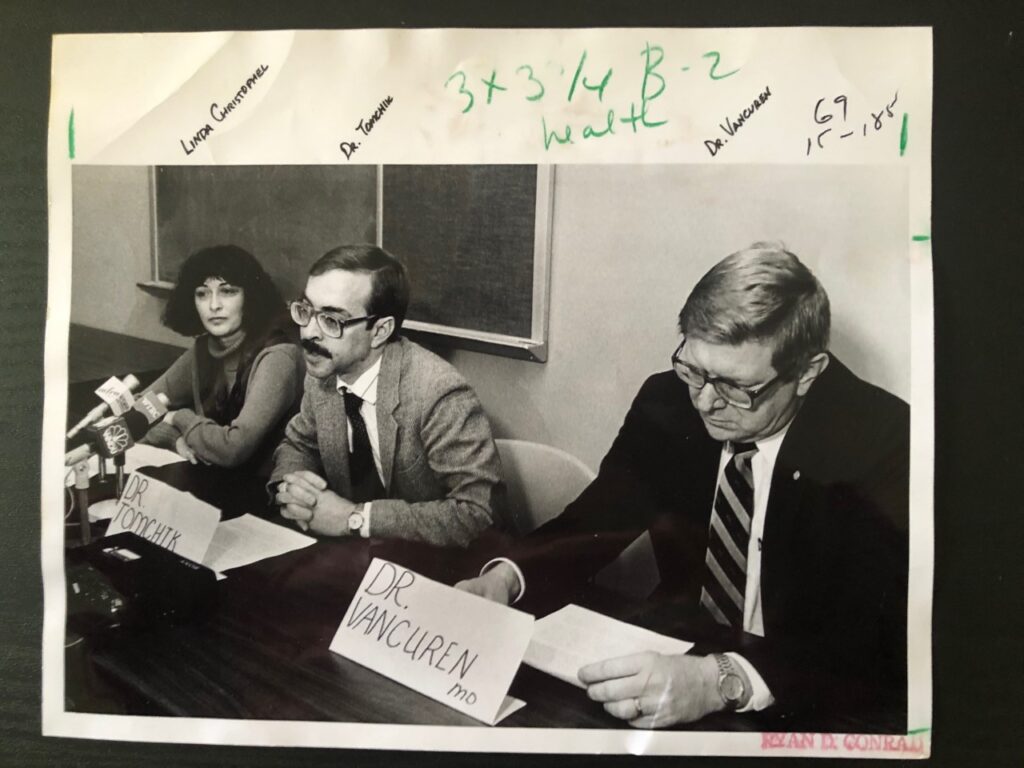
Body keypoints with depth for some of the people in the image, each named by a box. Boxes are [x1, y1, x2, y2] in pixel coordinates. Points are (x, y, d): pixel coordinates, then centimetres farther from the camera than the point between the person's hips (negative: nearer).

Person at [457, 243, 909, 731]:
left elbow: (884, 649, -24)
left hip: (809, 706, -3)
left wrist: (725, 682, -38)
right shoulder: (668, 401, -7)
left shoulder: (883, 443, -17)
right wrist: (507, 576, -18)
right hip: (679, 650, 3)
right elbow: (597, 519, 2)